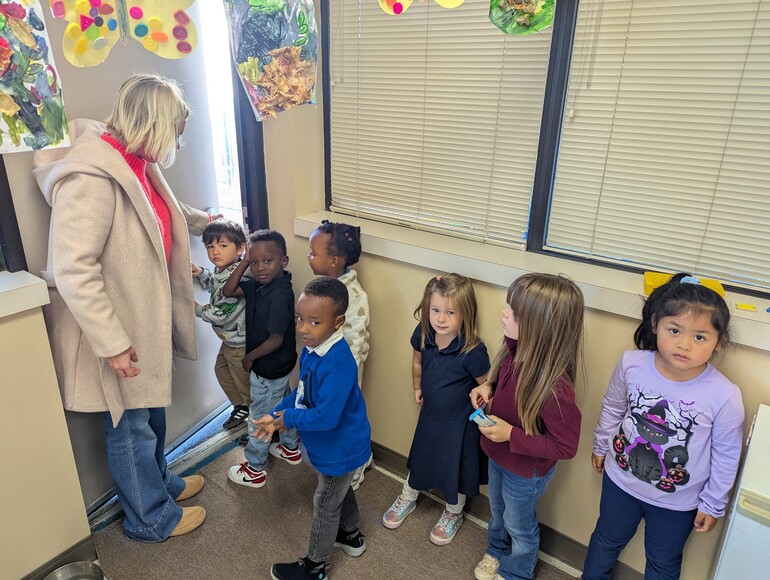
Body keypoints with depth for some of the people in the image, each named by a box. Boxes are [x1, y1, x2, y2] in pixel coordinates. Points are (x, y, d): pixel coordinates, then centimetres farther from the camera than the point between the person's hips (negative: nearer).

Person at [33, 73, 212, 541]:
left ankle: (160, 482, 48)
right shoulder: (90, 177, -26)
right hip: (117, 332, -9)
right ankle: (151, 517, 32)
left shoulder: (136, 165, 4)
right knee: (131, 425, 11)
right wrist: (112, 343, -25)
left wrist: (203, 221, 37)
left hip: (146, 319, 9)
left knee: (151, 411, 25)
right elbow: (72, 271, -28)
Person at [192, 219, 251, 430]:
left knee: (243, 380, 7)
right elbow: (215, 287, 22)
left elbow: (220, 315, -29)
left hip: (239, 341, -10)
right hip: (229, 338, 10)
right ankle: (241, 407, 43)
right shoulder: (222, 270, -1)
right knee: (221, 370, 25)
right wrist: (201, 273, 5)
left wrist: (197, 309, -13)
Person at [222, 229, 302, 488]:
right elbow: (228, 291, -1)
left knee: (260, 418, 10)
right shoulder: (259, 283, -6)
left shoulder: (280, 295, -31)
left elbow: (275, 340, -28)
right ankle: (291, 448, 48)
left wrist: (250, 357, -13)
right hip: (280, 366, 8)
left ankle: (254, 470, 30)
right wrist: (244, 262, -11)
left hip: (268, 371, -8)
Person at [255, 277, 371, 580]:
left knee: (325, 505, 14)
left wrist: (289, 419, -22)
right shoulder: (312, 347, -9)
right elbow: (302, 391, 5)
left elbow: (326, 417, -37)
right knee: (340, 490, 30)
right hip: (336, 445, 8)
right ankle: (351, 536, 57)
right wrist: (275, 414, -4)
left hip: (340, 449, -8)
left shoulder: (337, 365, -37)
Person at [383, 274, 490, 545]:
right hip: (430, 412, 4)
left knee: (456, 467, 17)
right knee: (420, 456, 25)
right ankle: (407, 499, 53)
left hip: (460, 421, -4)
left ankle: (453, 514, 47)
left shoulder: (473, 351, -33)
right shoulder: (423, 334, -17)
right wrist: (417, 388, 14)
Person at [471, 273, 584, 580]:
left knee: (519, 525, 24)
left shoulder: (553, 388, -41)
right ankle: (496, 550, 63)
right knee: (497, 511, 33)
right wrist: (487, 387, -15)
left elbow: (565, 447, -28)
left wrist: (511, 434, -33)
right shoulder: (515, 353, -20)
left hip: (525, 472, -6)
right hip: (498, 457, 7)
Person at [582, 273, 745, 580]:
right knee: (606, 541, 28)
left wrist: (712, 505, 0)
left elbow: (726, 457, -11)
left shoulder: (725, 397, -28)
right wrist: (601, 446, 11)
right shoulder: (631, 364, -23)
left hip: (676, 503, -1)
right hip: (620, 480, 2)